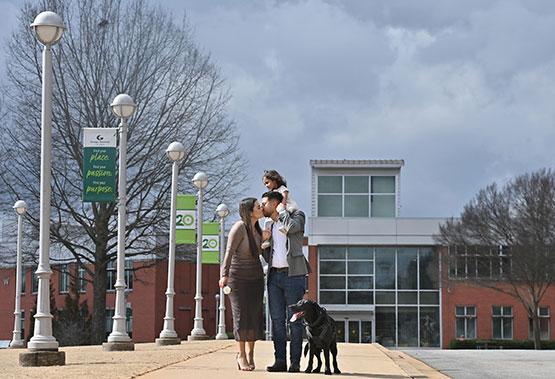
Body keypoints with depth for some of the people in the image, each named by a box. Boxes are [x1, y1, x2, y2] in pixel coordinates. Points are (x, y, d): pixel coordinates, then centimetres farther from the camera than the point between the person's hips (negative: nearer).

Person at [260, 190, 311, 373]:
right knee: (277, 319, 1)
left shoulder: (297, 216, 3)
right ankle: (280, 361, 3)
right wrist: (263, 241, 2)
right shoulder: (271, 226, 19)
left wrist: (282, 210, -4)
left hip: (293, 275, -6)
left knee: (294, 320, -5)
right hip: (274, 275, 6)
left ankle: (295, 362, -4)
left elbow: (291, 227, -21)